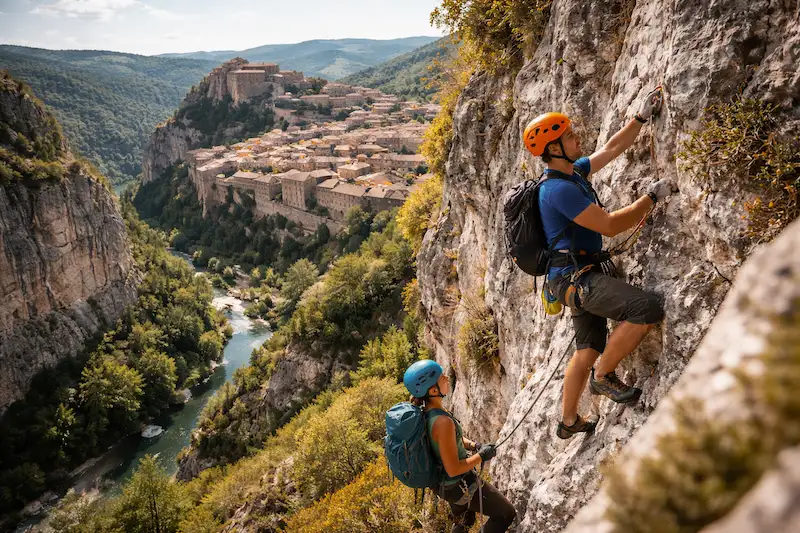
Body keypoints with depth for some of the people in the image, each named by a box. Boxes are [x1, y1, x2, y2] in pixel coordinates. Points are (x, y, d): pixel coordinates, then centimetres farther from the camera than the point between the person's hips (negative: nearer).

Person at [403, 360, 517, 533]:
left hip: (444, 483, 8)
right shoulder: (442, 421, -35)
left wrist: (475, 445, 0)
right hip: (462, 486, -8)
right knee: (506, 513, 13)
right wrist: (482, 456, -17)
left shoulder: (424, 411, -7)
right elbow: (453, 469, -30)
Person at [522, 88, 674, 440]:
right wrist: (652, 197, -9)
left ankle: (568, 421, 29)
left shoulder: (573, 173, 13)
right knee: (647, 309, -24)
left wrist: (642, 117, 19)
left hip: (580, 277, 11)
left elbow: (612, 149, 24)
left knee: (589, 349, 15)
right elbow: (610, 226, -19)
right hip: (574, 276, -11)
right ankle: (603, 376, -6)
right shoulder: (560, 189, -18)